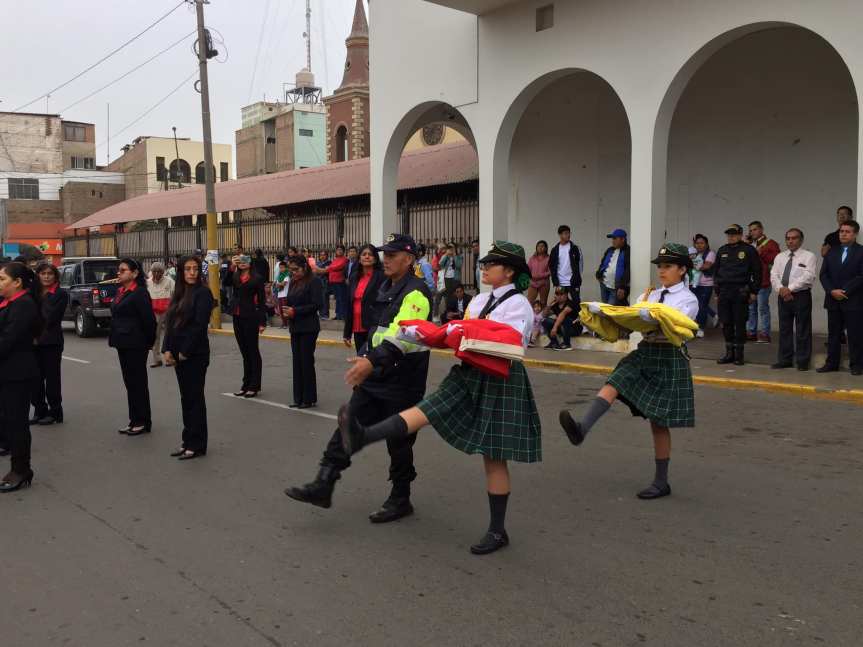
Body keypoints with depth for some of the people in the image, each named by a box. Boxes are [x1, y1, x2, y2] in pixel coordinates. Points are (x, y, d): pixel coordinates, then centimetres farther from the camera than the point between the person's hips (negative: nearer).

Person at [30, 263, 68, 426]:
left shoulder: (61, 294, -4)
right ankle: (39, 411, 18)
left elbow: (51, 318, -13)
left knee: (52, 377, 1)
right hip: (33, 341, 5)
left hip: (51, 342, -5)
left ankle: (55, 412, 10)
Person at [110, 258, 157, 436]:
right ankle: (134, 420, 21)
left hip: (136, 345, -9)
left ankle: (143, 422, 7)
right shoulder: (121, 292, 14)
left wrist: (149, 341, -10)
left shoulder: (140, 293, -14)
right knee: (129, 382, 13)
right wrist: (115, 338, 14)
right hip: (123, 344, 9)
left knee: (138, 382, -2)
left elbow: (149, 319, -16)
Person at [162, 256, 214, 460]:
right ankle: (187, 440, 21)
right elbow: (170, 323, 11)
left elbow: (199, 325, -15)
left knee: (194, 398, -1)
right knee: (186, 397, 12)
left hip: (195, 354, -7)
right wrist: (167, 350, 0)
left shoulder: (203, 293, -9)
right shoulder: (179, 293, 13)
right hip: (178, 354, 7)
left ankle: (197, 445, 7)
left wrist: (185, 352, -14)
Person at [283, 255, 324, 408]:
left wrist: (295, 311, -17)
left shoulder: (314, 282, -9)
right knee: (297, 361, 8)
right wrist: (285, 310, -3)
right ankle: (299, 398, 15)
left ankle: (310, 399, 6)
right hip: (295, 327, 7)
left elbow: (316, 304, -16)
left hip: (308, 328, -7)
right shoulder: (293, 283, 14)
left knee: (307, 361, -3)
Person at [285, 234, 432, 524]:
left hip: (402, 380, -8)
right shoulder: (387, 287, 11)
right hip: (375, 374, 8)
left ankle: (400, 500, 21)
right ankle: (323, 486, 9)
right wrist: (368, 360, 22)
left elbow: (402, 333, -34)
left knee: (399, 442, 5)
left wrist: (372, 361, -46)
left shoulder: (416, 293, -18)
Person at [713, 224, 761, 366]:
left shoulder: (749, 250, 1)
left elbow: (757, 272, 0)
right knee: (726, 323, 5)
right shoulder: (722, 251, 14)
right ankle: (729, 353, 14)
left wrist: (754, 292, -4)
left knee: (740, 323, 0)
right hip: (724, 292, 4)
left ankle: (739, 354, 9)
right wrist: (717, 291, 13)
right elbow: (716, 271, 18)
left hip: (740, 292, -4)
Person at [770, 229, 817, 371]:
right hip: (783, 296, 5)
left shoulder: (809, 256, -3)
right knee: (784, 329, 9)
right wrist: (781, 289, -14)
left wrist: (790, 288, -20)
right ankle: (785, 360, 17)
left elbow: (808, 277, -15)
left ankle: (802, 361, 9)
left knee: (802, 330, 1)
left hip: (801, 296, -5)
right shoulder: (780, 257, 13)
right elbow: (774, 275, 4)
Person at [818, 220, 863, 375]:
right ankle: (831, 363, 14)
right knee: (833, 334, 9)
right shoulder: (831, 252, 12)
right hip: (833, 301, 4)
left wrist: (845, 292, -15)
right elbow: (823, 274, 7)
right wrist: (832, 291, -9)